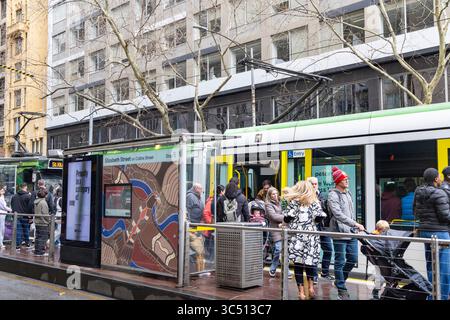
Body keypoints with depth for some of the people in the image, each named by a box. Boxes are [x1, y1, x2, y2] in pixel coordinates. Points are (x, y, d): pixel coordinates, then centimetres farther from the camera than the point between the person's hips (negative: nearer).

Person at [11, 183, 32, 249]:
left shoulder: (14, 196, 6)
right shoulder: (28, 196, -11)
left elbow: (12, 206, 15)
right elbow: (30, 207, -12)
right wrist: (30, 216, -6)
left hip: (17, 216, 3)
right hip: (25, 217, -3)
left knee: (18, 231, 4)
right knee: (26, 230, 11)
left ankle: (17, 245, 3)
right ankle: (27, 243, 22)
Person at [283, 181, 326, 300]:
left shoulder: (293, 202, 1)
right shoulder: (314, 203, 5)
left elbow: (287, 218, -5)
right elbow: (321, 218, -3)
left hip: (296, 236, -1)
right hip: (311, 236, 2)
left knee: (298, 263, 3)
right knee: (310, 260, 16)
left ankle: (301, 291, 4)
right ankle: (311, 286, 8)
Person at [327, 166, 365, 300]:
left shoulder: (348, 193, 15)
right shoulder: (333, 195, -11)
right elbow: (338, 214, -22)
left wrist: (355, 226, 16)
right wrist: (355, 224, -26)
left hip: (351, 233, 8)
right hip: (339, 233, -8)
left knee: (353, 259, 11)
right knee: (340, 262, 1)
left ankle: (339, 280, 32)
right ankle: (341, 289, 13)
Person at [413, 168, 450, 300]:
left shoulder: (418, 193, 7)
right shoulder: (439, 193, -16)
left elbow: (416, 212, 15)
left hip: (424, 231, 8)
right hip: (439, 232, -8)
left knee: (430, 266, 17)